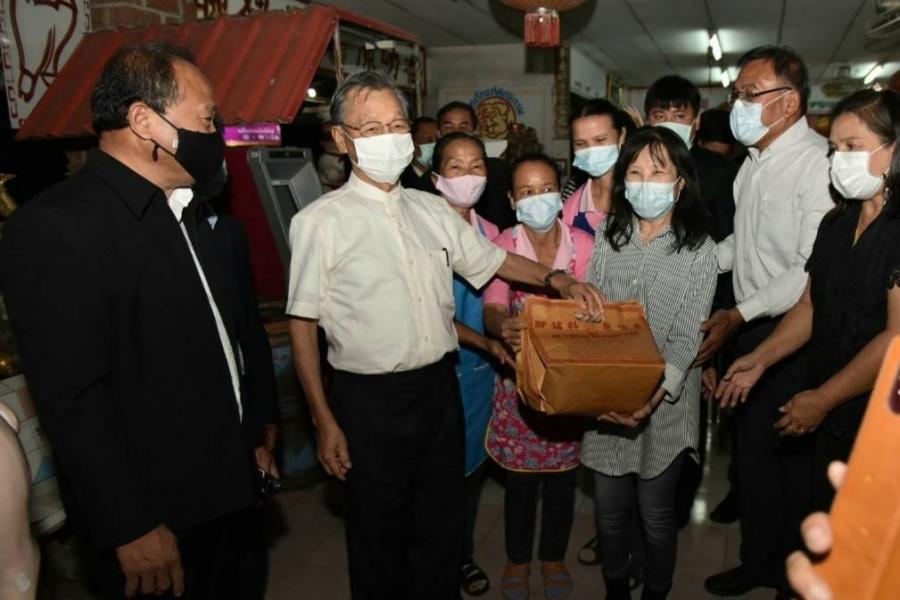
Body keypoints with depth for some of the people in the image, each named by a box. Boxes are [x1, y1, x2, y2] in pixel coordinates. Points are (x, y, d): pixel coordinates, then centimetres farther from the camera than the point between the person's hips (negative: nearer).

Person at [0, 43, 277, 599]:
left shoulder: (184, 211, 8)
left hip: (227, 491, 8)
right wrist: (131, 530, -18)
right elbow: (72, 400, -21)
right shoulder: (56, 226, -18)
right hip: (154, 517, -7)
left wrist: (253, 438, 16)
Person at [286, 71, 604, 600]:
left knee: (443, 522, 20)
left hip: (440, 387, 5)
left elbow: (494, 259, 15)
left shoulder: (432, 210, 6)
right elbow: (303, 326, -8)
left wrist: (559, 279, -2)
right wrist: (325, 421, -10)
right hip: (371, 399, -4)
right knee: (379, 535, 14)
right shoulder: (322, 221, -10)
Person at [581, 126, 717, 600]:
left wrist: (652, 395, -26)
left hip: (665, 401, -3)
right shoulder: (610, 239, 3)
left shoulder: (698, 249, -7)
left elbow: (686, 338, -12)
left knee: (656, 512, 12)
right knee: (608, 508, 16)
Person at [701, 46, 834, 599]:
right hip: (750, 327, 8)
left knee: (792, 452, 8)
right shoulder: (755, 160, 9)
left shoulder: (818, 163, -18)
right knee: (752, 446, 16)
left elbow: (814, 269, -23)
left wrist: (740, 314, -23)